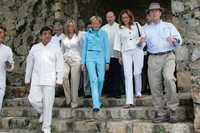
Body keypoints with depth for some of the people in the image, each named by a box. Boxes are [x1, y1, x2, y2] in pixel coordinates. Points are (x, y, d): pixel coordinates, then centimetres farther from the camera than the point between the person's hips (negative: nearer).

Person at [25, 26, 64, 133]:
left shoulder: (55, 49, 2)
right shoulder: (34, 48, 8)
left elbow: (60, 65, 1)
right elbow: (29, 64, 13)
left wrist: (59, 79, -5)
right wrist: (27, 78, 14)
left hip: (49, 80, -2)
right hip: (36, 79, 3)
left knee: (48, 104, -2)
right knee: (33, 99, -3)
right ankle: (42, 112, 31)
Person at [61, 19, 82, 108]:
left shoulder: (78, 37, 6)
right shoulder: (64, 38, 15)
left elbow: (82, 50, 5)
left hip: (75, 60, -2)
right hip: (65, 60, 2)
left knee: (74, 82, -4)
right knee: (64, 77, -22)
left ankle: (74, 102, 7)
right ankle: (68, 98, -8)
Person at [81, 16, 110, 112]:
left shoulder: (103, 34, 10)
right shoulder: (87, 34, 11)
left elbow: (107, 48, 8)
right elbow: (84, 48, 14)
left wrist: (107, 61, 2)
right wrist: (83, 62, 9)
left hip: (101, 57, 1)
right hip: (90, 58, -1)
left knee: (101, 79, -1)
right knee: (93, 80, -12)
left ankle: (98, 100, 25)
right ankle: (96, 104, -15)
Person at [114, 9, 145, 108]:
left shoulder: (137, 25, 10)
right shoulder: (120, 29, 10)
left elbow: (143, 35, 15)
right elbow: (118, 42, 12)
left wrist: (141, 41, -8)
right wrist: (119, 55, 8)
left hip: (137, 51, 0)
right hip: (126, 53, 0)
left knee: (137, 73, -2)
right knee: (128, 75, -9)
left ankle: (138, 92, 27)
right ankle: (129, 101, -13)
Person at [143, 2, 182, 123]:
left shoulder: (169, 26, 13)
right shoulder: (146, 29, 17)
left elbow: (179, 41, 5)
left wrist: (174, 39, -18)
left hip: (168, 56, -2)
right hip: (153, 58, 3)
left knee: (168, 78, -27)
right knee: (155, 86, -3)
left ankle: (172, 109, -14)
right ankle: (162, 114, 7)